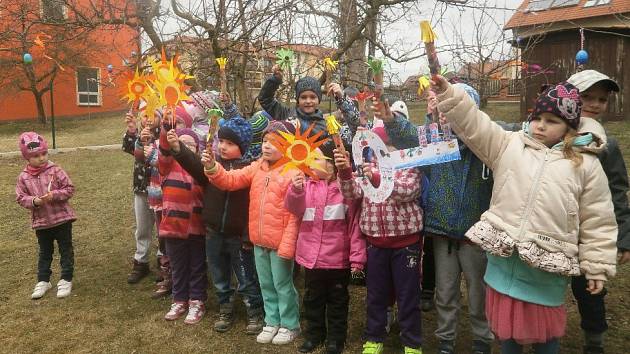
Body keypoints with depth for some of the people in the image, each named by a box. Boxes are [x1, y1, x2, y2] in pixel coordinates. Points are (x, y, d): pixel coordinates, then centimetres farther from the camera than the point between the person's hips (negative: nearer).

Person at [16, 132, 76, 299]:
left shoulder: (55, 170, -9)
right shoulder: (23, 177, -3)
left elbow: (69, 189, -8)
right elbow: (20, 197, 0)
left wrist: (54, 195, -22)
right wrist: (34, 201, -18)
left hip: (62, 218, -2)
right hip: (40, 221, 2)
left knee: (66, 250, 6)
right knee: (44, 252, 17)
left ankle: (66, 280, 19)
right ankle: (43, 281, 30)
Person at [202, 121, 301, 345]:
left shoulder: (293, 173, -16)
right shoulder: (257, 168, 5)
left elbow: (294, 215, -18)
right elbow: (230, 181, 0)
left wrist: (287, 246, -19)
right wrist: (212, 167, -19)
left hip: (280, 243, -6)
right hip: (259, 241, 7)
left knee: (283, 285, 8)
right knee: (266, 285, 19)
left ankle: (290, 325, 27)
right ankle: (272, 321, 36)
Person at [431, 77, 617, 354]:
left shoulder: (586, 164, -2)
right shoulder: (509, 144, 3)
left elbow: (597, 222, 1)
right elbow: (474, 125, -5)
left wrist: (597, 267, 2)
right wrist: (448, 94, -18)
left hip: (547, 263, -2)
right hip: (503, 254, 2)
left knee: (544, 327, 13)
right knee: (507, 321, 17)